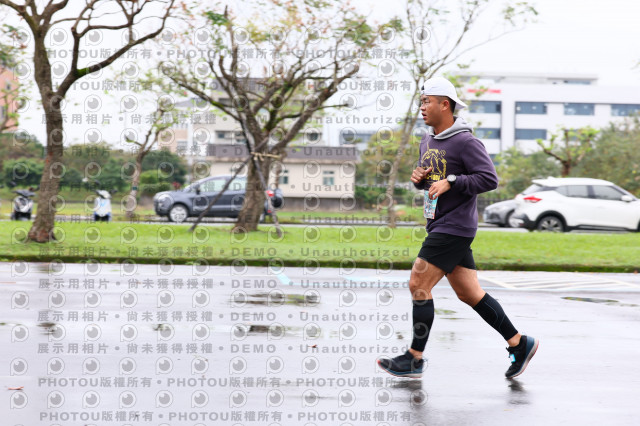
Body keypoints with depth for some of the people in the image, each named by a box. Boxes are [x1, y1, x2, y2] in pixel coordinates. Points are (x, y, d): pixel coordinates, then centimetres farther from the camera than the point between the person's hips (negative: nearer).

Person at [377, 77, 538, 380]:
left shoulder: (465, 141, -12)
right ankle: (519, 343, 15)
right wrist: (418, 178, 4)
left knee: (419, 285, -9)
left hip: (455, 227, -9)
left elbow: (489, 179, -17)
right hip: (440, 226, 9)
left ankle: (414, 359, -2)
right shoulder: (427, 142, 15)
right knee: (468, 293, 9)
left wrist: (450, 182, -22)